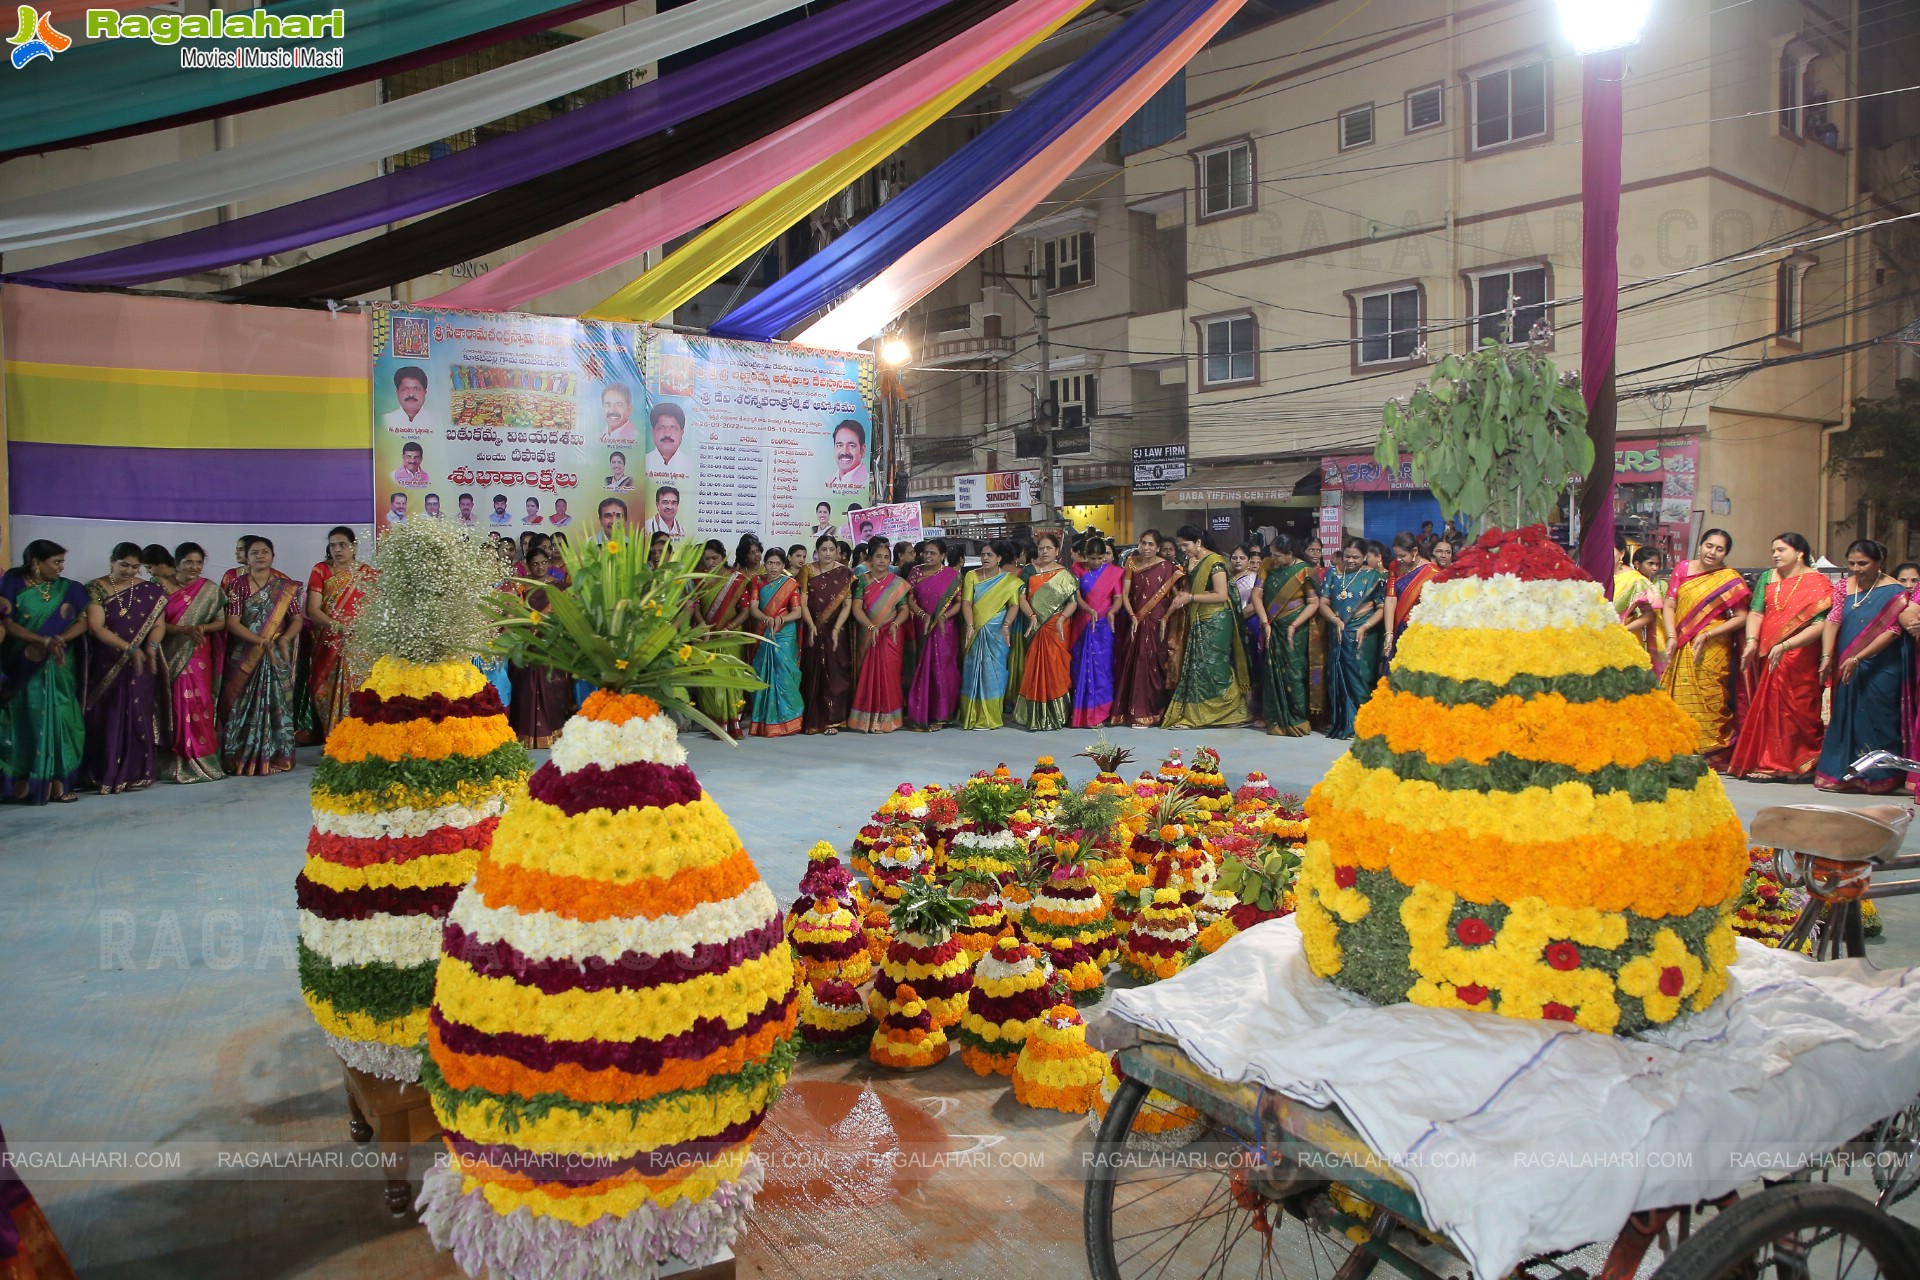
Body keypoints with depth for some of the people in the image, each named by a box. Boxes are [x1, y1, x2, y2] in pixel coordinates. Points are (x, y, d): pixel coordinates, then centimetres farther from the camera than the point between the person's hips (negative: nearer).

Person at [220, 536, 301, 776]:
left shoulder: (285, 587, 7)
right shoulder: (239, 585, 3)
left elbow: (297, 619, 3)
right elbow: (232, 623, -6)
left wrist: (284, 639, -17)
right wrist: (262, 642, -17)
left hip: (277, 657, 1)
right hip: (244, 656, -1)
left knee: (277, 705, 1)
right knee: (244, 706, -2)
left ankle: (276, 757, 7)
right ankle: (243, 759, 3)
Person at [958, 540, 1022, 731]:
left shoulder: (1009, 580, 2)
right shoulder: (972, 576, 6)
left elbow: (1014, 605, -3)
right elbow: (966, 602, -2)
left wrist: (1006, 625, -18)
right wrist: (970, 626, -14)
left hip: (997, 632, -2)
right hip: (975, 632, 2)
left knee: (993, 671, -1)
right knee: (973, 671, 2)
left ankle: (990, 717, 4)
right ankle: (972, 716, 7)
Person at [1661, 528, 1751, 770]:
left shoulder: (1730, 580, 0)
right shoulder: (1684, 568, 9)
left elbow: (1741, 617, -5)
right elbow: (1669, 605, 6)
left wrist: (1707, 635, -14)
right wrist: (1671, 637, -7)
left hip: (1713, 650, -3)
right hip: (1681, 650, 3)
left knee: (1710, 701, -3)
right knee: (1681, 699, 4)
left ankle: (1714, 756, 4)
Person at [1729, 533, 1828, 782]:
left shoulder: (1817, 583, -2)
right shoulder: (1767, 578, 13)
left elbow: (1820, 625, -13)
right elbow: (1756, 612, 3)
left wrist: (1785, 645, -24)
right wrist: (1751, 642, -15)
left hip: (1798, 658, -5)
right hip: (1766, 657, 5)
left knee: (1793, 709, -6)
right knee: (1767, 707, 4)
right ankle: (1767, 763, 10)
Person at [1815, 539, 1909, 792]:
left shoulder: (1893, 592, -7)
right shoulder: (1844, 586, 7)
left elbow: (1892, 631, -13)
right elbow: (1833, 620, -1)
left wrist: (1857, 659, -19)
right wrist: (1827, 656, -13)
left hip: (1880, 669, -4)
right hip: (1847, 668, 4)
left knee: (1875, 721, -2)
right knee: (1845, 719, 7)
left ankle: (1878, 777, 9)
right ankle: (1843, 774, 14)